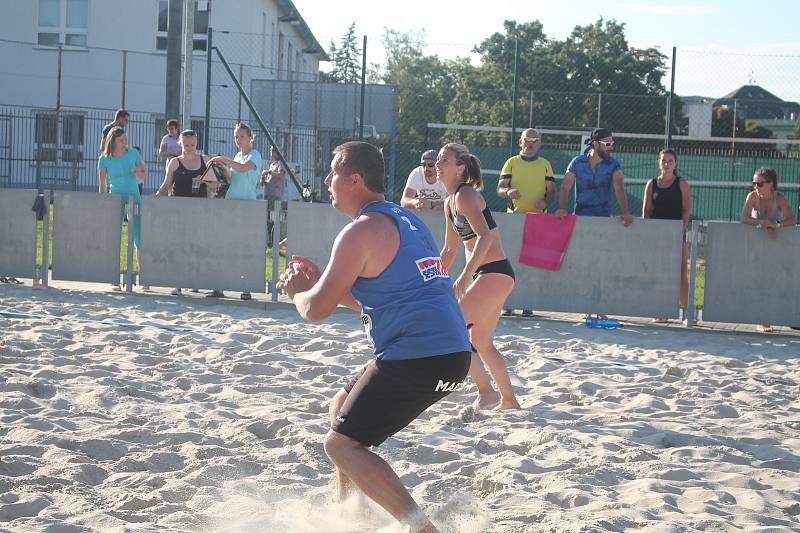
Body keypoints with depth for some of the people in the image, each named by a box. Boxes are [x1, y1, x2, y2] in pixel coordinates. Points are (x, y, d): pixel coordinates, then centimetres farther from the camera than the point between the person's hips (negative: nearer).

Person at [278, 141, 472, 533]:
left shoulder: (361, 231, -11)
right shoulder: (404, 218, 19)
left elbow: (316, 310, -10)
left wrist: (297, 291, 13)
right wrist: (320, 282, 24)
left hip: (418, 359, -10)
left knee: (341, 443, -4)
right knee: (342, 408, 26)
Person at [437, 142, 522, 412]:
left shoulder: (465, 195, -14)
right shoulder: (450, 203, 14)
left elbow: (485, 236, -27)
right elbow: (449, 250, 24)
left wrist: (465, 276, -32)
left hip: (495, 273, -10)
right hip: (486, 275, 10)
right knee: (481, 343, 16)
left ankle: (487, 391, -6)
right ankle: (509, 400, 27)